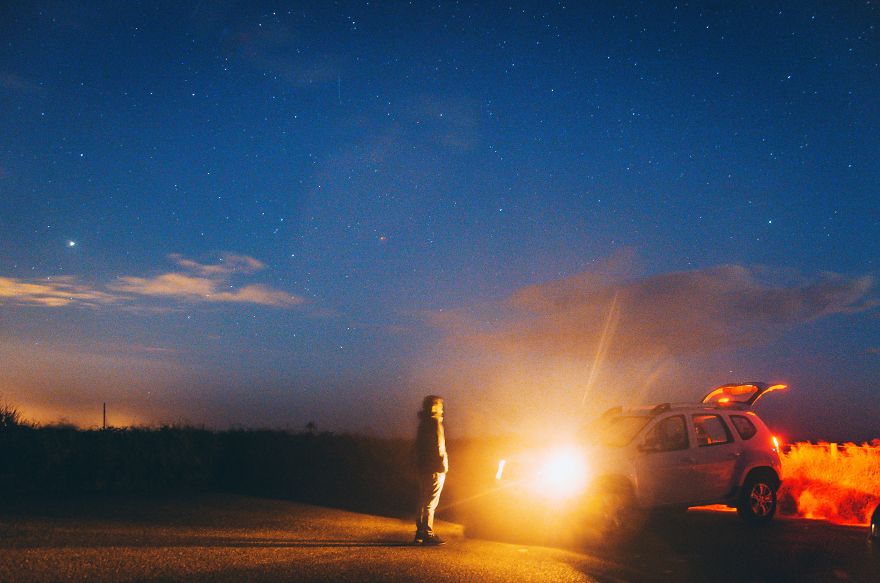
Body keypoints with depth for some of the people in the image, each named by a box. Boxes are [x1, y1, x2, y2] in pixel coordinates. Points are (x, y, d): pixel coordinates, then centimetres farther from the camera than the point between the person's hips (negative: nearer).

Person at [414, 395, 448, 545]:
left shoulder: (423, 423, 15)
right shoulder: (435, 422, -12)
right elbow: (438, 446, -18)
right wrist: (443, 465, -15)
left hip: (424, 469, 9)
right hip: (435, 469, -9)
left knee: (424, 501, 14)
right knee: (431, 503, -6)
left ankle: (420, 533, 19)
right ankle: (427, 534, -5)